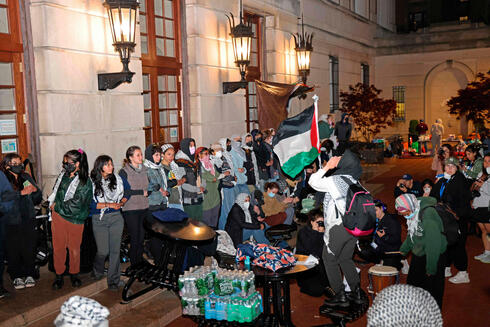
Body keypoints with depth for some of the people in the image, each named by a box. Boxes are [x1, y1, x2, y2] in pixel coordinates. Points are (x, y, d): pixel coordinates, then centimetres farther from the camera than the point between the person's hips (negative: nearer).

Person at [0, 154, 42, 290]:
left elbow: (37, 200, 14)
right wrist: (21, 193, -23)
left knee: (29, 248, 2)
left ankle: (29, 275, 16)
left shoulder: (26, 177, 12)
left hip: (28, 220, 3)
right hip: (11, 221, -3)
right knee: (13, 249, 2)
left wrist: (36, 190, -6)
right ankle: (16, 277, 16)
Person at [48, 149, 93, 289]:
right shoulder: (63, 175, 7)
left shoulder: (85, 182, -10)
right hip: (58, 216, 4)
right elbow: (55, 192, 21)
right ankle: (59, 275, 20)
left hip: (74, 219, -4)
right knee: (58, 247, 7)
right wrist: (53, 205, 6)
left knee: (74, 248, 6)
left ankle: (74, 274, 24)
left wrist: (56, 206, -8)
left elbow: (75, 204, -14)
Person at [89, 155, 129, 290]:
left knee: (115, 250, -1)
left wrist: (122, 202, 6)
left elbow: (128, 189, 22)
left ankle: (113, 280, 9)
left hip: (116, 218, 2)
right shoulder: (91, 182, -5)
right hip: (99, 219, -2)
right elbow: (90, 203, -9)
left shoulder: (117, 179, 5)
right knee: (103, 251, -2)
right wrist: (109, 205, -14)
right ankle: (97, 271, 30)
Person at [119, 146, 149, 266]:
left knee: (142, 236, 8)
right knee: (135, 238, -1)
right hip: (131, 209, -5)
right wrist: (141, 192, -13)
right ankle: (134, 263, 12)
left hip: (144, 207, 5)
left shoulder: (144, 169, 11)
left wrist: (147, 192, -3)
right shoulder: (124, 171, -7)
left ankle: (140, 261, 20)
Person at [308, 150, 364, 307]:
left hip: (338, 227, -7)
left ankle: (340, 296, 10)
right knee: (346, 259, 21)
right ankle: (357, 292, 22)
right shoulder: (353, 180, 6)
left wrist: (326, 167, -2)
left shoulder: (335, 180, -15)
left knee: (330, 259, 8)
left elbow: (313, 181, -5)